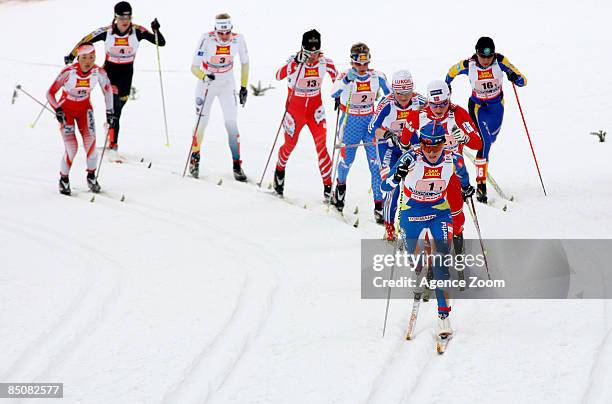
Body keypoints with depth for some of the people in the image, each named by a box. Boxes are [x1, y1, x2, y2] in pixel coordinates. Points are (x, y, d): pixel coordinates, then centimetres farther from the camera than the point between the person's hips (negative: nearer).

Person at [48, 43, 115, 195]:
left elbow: (107, 89, 3)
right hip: (66, 108, -3)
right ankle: (64, 180, 10)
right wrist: (57, 110, -33)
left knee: (91, 142, -15)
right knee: (72, 147, -15)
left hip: (84, 107, 3)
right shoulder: (68, 72, -28)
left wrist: (109, 111, 2)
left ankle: (91, 176, 10)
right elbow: (50, 93, -19)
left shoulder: (99, 72, -19)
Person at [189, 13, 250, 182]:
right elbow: (194, 67, -27)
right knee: (202, 122, 0)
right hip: (206, 84, -1)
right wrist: (204, 77, -47)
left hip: (227, 85, 1)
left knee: (231, 123, -8)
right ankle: (195, 158, 24)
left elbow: (244, 63, 0)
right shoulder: (207, 39, -26)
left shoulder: (238, 39, -18)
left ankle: (237, 164, -1)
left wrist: (244, 87, 1)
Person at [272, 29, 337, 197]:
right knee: (290, 144, 14)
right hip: (295, 107, -1)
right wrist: (295, 63, -49)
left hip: (315, 107, 1)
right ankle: (280, 169, 45)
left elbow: (336, 77, 7)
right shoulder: (295, 61, -21)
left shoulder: (325, 62, -12)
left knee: (321, 145, -9)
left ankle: (328, 186, -5)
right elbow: (279, 76, -37)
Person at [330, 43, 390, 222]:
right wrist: (346, 80, -51)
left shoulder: (377, 77, -8)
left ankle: (379, 206, -5)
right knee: (346, 160, 12)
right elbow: (334, 94, -35)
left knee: (376, 164, -9)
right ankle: (340, 186, 46)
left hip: (371, 122, 1)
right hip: (350, 122, -1)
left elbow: (390, 97, 8)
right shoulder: (346, 76, -16)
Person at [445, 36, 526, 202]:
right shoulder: (468, 65, -24)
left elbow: (523, 81, -24)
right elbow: (452, 72, -1)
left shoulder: (500, 61, -24)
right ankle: (481, 185, -17)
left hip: (497, 105, 3)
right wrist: (446, 85, 14)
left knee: (491, 138, 25)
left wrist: (516, 78, -45)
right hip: (478, 106, -3)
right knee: (485, 142, -21)